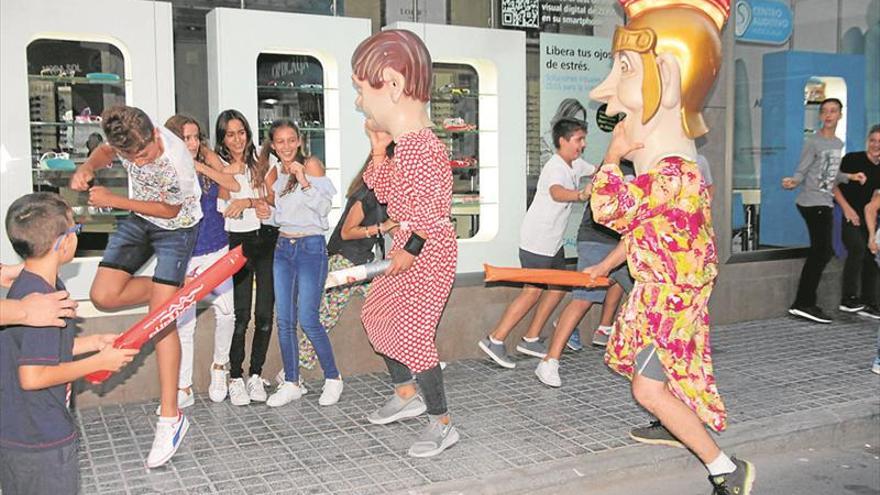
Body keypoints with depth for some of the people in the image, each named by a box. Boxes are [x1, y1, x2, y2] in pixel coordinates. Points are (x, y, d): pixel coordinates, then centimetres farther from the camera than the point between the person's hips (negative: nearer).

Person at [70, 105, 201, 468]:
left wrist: (114, 201, -20)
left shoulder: (177, 163, -37)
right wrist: (86, 169, -16)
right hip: (138, 220, 6)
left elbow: (171, 210, -18)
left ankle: (170, 418, -7)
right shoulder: (125, 136, -22)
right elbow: (105, 152, 4)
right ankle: (180, 287, 15)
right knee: (103, 295, -6)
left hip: (175, 228, -6)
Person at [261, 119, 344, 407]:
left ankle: (333, 378, 8)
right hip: (283, 247, 6)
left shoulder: (311, 164, -6)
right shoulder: (276, 173, 12)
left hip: (310, 246, -6)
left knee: (308, 320, -9)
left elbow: (324, 206, -16)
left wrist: (303, 180, -26)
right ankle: (291, 384, 14)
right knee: (284, 321, 4)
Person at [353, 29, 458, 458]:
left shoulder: (420, 147, -24)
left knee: (412, 333, -10)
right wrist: (378, 151, 7)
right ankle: (406, 395, 35)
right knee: (376, 314, 20)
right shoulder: (403, 146, 8)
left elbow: (433, 206, -30)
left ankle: (442, 424, 5)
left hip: (428, 251, -11)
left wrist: (412, 248, -23)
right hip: (408, 247, 11)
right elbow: (385, 192, 18)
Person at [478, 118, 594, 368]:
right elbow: (556, 192, -44)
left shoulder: (575, 165, 9)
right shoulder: (555, 167, -22)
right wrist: (581, 195, -62)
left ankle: (530, 339, 17)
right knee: (533, 291, -8)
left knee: (559, 286, 11)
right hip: (537, 240, -10)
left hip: (553, 240, 10)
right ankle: (494, 340, -3)